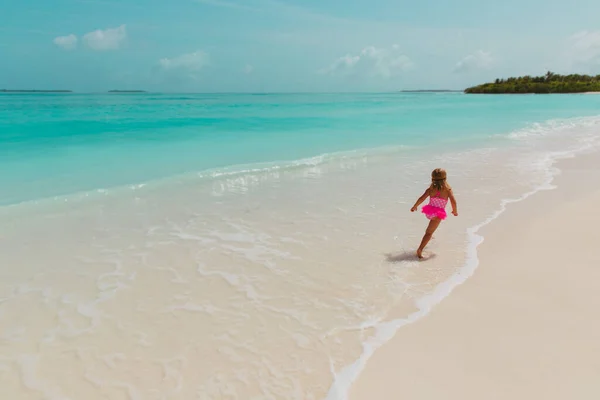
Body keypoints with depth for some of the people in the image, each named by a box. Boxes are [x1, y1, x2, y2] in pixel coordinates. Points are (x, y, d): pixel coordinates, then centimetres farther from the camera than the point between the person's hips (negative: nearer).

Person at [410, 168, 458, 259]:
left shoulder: (431, 189, -1)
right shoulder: (447, 189, -5)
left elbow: (422, 198, -5)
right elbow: (453, 201, -11)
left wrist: (414, 207, 9)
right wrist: (455, 211, 7)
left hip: (429, 211, 4)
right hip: (438, 214, -3)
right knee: (429, 232, -4)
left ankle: (429, 236, 52)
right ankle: (420, 249, -15)